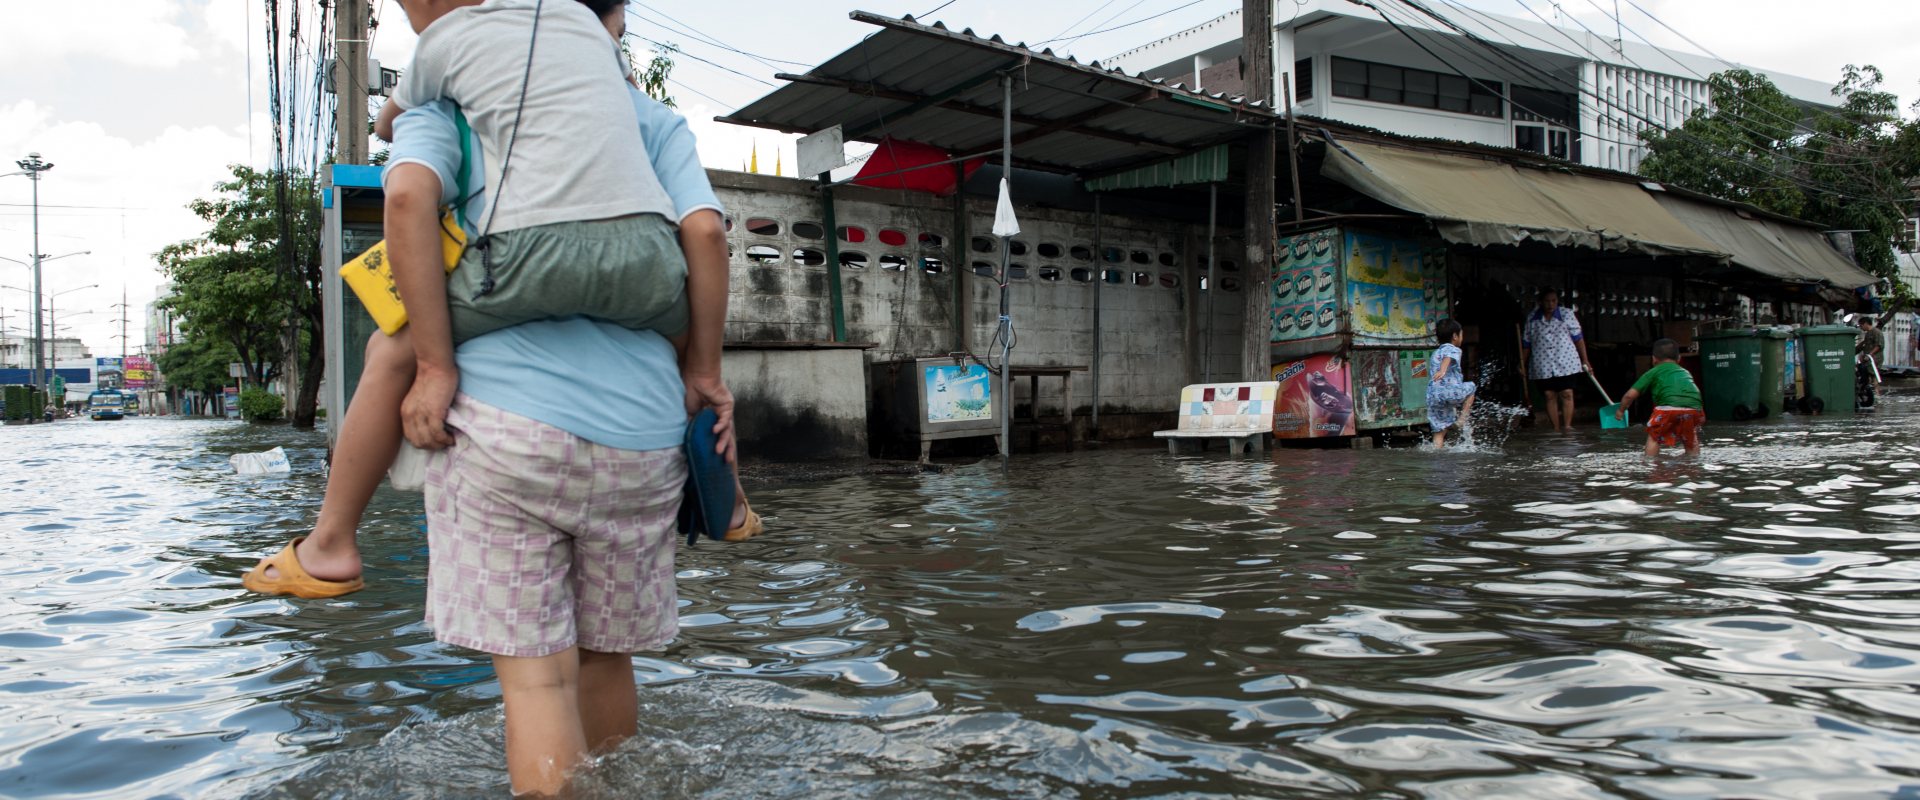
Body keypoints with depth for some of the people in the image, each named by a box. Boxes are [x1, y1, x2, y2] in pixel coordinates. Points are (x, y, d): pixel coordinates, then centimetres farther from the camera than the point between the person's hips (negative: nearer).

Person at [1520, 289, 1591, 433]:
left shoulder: (1566, 315, 1)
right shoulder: (1532, 318, 5)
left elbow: (1578, 338, 4)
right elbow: (1526, 343, 13)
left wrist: (1585, 360, 2)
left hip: (1566, 363, -1)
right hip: (1542, 366, 1)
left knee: (1567, 394, -8)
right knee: (1550, 396, 2)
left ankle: (1567, 426, -8)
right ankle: (1556, 429, 7)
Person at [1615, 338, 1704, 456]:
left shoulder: (1653, 372, 23)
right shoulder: (1685, 372, 35)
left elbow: (1631, 394, 19)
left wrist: (1621, 410, 36)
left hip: (1670, 407, -4)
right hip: (1694, 408, 4)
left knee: (1653, 437, 17)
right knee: (1691, 440, 27)